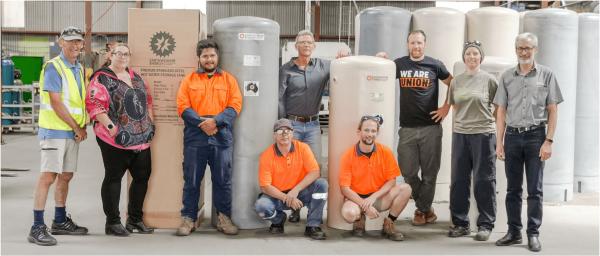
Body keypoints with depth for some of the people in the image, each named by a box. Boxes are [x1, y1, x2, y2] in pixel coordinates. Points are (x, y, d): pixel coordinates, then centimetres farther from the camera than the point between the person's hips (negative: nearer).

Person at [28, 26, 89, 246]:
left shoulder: (79, 69, 14)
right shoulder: (53, 67, -11)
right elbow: (56, 104, -16)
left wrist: (81, 127, 5)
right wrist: (78, 128, -11)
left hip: (73, 132, 8)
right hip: (55, 130, -8)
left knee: (66, 176, 13)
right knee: (48, 176, -10)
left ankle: (60, 221, 25)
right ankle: (37, 228, -8)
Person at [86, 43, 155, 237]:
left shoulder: (135, 77, 16)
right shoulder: (102, 78, -6)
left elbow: (147, 99, 24)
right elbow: (93, 104, -15)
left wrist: (150, 122, 16)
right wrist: (110, 126, -19)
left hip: (142, 137, 7)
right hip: (117, 140, -7)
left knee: (142, 176, 10)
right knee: (113, 178, 1)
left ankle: (135, 219, 23)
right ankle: (112, 222, 9)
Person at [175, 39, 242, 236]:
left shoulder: (229, 79, 10)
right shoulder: (189, 80, 9)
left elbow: (235, 106, 0)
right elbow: (183, 107, -1)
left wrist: (215, 121, -15)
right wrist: (201, 122, -15)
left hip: (221, 137, 0)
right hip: (194, 138, 0)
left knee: (223, 180, 5)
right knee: (191, 180, 4)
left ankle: (224, 218, 16)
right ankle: (188, 219, 13)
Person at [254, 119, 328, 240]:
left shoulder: (302, 148, -9)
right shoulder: (266, 156, -12)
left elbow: (315, 172, -15)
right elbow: (265, 186, -15)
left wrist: (295, 190, -27)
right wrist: (286, 198, -25)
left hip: (300, 193, 1)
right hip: (277, 195, -1)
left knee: (321, 184, -24)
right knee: (261, 206, -31)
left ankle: (312, 226, -13)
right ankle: (279, 219, 8)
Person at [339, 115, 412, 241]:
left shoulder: (385, 152, -5)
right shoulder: (348, 155, -11)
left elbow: (391, 181, -4)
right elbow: (345, 188, -13)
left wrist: (373, 197, -19)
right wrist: (364, 206, -23)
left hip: (378, 197, 2)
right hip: (356, 198, -2)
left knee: (405, 188, -21)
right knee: (348, 213, -36)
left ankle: (388, 225, -3)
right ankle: (360, 220, 4)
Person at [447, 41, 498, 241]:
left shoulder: (489, 80, -1)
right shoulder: (456, 81, 9)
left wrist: (485, 117, 4)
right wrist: (464, 120, 13)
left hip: (483, 134, -4)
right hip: (460, 134, 4)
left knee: (483, 181, 1)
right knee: (458, 181, 7)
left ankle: (485, 225, 10)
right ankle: (460, 223, 18)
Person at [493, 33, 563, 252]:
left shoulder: (546, 75, 2)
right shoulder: (507, 77, 9)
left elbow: (553, 110, 0)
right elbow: (501, 111, 9)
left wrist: (548, 141, -8)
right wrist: (499, 142, 4)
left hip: (536, 135, -2)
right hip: (512, 135, 3)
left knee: (535, 189, 1)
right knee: (513, 188, 8)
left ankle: (533, 234, 8)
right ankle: (514, 232, 17)